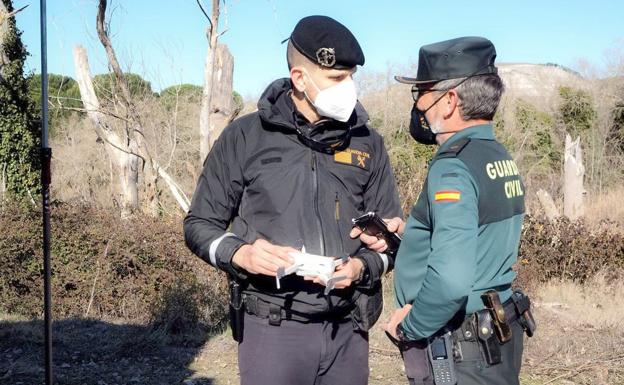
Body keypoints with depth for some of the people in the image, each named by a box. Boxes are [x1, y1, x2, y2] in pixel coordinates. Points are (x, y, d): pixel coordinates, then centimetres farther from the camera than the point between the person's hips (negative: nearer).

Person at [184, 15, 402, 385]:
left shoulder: (368, 144, 4)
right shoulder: (245, 137, -2)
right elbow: (200, 225, 4)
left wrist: (362, 267, -11)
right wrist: (240, 254, -16)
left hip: (347, 330, 3)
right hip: (273, 328, -2)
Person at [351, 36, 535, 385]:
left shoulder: (454, 166, -22)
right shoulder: (500, 157, 7)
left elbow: (451, 280, -34)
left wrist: (409, 327, -18)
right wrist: (408, 233, 5)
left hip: (457, 354, -9)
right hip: (499, 339, 9)